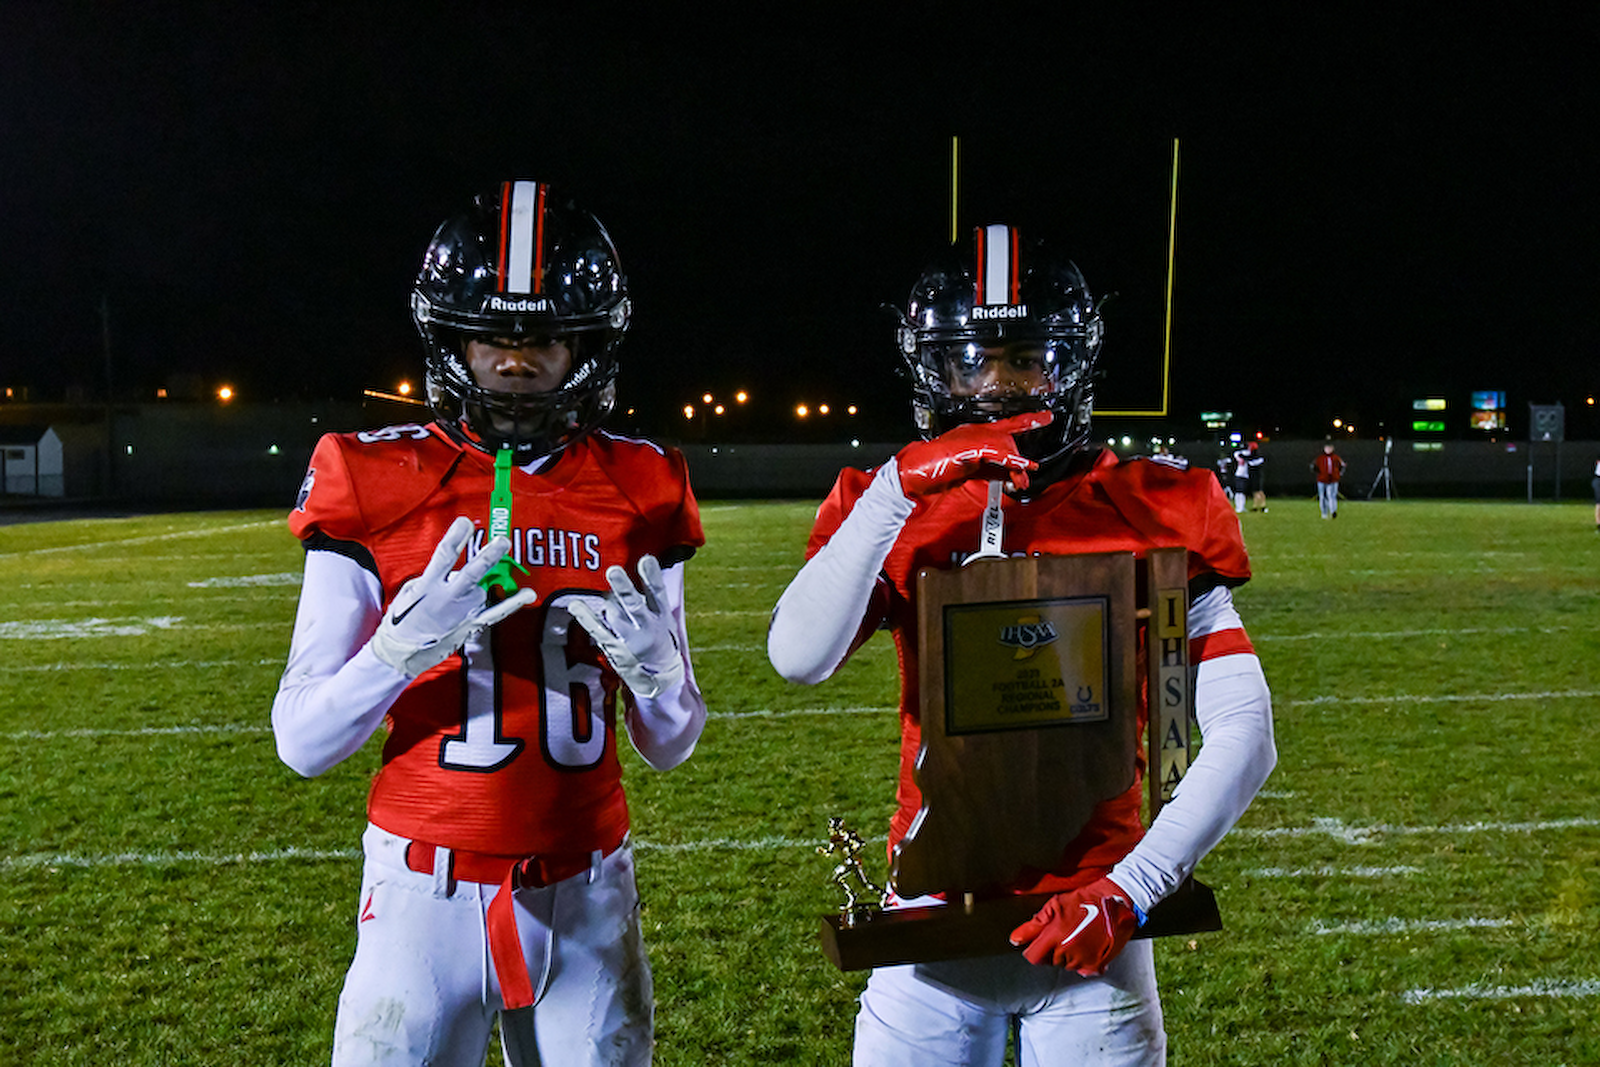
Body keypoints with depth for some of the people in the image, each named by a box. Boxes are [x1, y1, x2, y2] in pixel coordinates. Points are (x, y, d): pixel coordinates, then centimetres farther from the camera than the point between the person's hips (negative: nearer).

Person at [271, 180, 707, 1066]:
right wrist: (409, 640, -21)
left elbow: (670, 746, 7)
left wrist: (650, 662, -15)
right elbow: (302, 744, -4)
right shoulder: (376, 486, -4)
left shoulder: (637, 493, 1)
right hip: (426, 890, -1)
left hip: (585, 893, 2)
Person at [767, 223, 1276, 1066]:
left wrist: (1130, 889, -15)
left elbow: (1245, 735, -7)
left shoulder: (1152, 517, -3)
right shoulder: (893, 512, 0)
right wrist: (900, 488, -22)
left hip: (1088, 922, 0)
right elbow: (798, 659, -17)